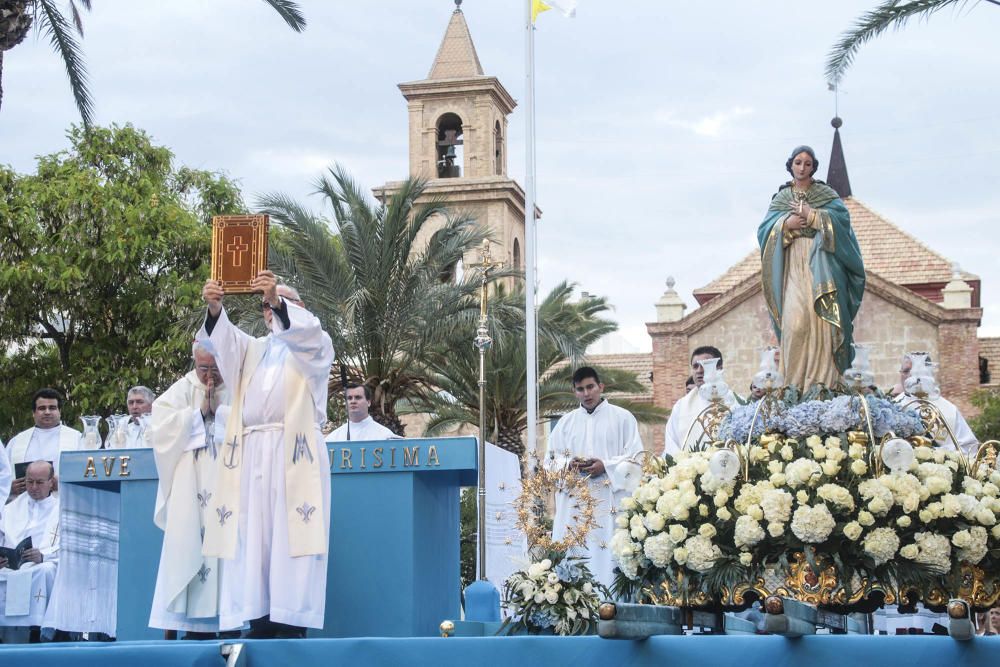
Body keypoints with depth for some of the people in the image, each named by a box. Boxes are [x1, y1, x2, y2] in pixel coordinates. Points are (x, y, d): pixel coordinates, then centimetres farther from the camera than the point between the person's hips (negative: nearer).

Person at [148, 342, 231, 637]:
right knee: (191, 545, -6)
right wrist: (200, 410, -5)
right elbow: (161, 428, 0)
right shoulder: (181, 390, 12)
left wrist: (218, 408, -9)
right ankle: (198, 623, -7)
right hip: (191, 488, 2)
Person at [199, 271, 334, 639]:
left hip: (293, 456, -4)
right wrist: (214, 309, -20)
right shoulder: (252, 349, 24)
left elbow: (306, 332, -12)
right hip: (252, 457, 4)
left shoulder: (315, 346, 13)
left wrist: (279, 299, -29)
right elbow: (223, 339, 2)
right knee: (253, 543, -3)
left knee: (290, 539, -10)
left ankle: (292, 625, -13)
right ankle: (259, 624, -5)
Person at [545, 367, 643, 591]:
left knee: (608, 558, -9)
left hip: (610, 503, -3)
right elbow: (551, 461, 14)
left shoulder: (622, 418, 6)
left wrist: (606, 466, -14)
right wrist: (569, 464, -8)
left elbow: (635, 459, 1)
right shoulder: (566, 422, 16)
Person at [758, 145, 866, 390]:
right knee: (795, 318, -15)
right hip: (792, 265, 1)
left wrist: (812, 215, -8)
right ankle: (796, 385, -17)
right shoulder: (781, 197, 19)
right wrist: (786, 224, -9)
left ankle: (822, 381, -14)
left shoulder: (826, 194, 13)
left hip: (819, 262, -1)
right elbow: (765, 228, 8)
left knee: (820, 317, -13)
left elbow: (842, 217, -3)